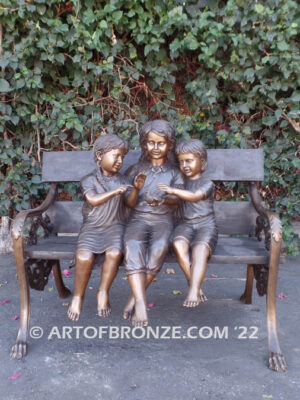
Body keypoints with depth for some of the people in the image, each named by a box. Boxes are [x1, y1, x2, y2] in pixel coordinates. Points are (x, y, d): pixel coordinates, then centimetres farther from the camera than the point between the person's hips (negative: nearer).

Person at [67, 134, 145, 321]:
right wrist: (114, 192, -20)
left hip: (115, 225, 1)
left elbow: (131, 202, 2)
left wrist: (136, 189, -16)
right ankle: (78, 297, -1)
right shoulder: (89, 180, 5)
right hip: (92, 226, -1)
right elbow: (93, 200, -11)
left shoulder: (122, 180, 13)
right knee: (84, 256, -25)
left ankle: (103, 293, -6)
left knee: (115, 253, -28)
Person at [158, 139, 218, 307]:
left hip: (206, 225, -3)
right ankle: (196, 286, -24)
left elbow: (195, 196, -17)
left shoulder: (207, 183, 3)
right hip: (186, 224, 3)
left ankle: (193, 291, -31)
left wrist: (173, 191, -28)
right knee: (179, 244, -30)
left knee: (200, 249, -33)